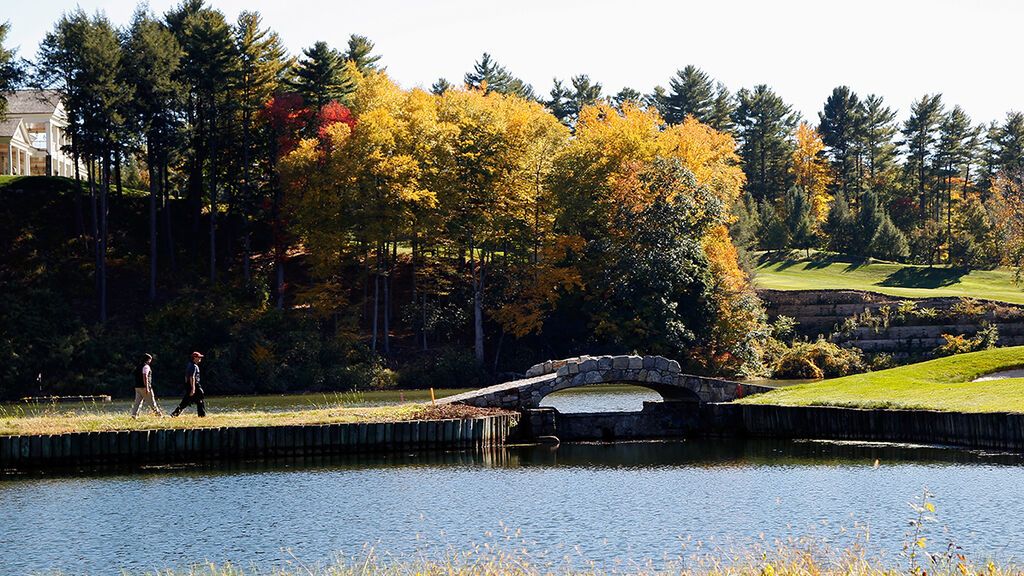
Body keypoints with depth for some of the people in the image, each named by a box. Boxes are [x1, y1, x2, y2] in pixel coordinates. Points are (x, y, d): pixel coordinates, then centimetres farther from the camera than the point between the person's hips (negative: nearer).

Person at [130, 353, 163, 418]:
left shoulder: (138, 366, 17)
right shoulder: (146, 366, -11)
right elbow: (145, 377, -20)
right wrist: (147, 388, -23)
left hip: (137, 387, 8)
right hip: (144, 387, -8)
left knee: (138, 402, 7)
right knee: (151, 402, 0)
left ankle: (134, 415, -2)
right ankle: (158, 413, 7)